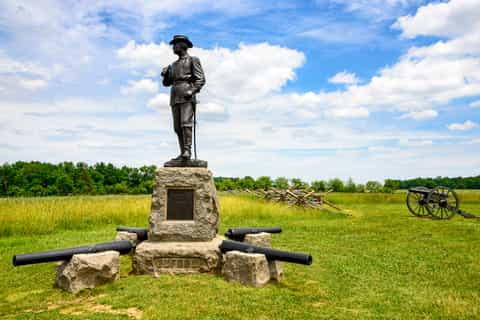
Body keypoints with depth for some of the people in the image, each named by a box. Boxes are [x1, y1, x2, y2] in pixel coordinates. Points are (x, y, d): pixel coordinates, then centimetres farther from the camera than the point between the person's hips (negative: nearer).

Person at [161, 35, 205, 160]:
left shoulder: (193, 60, 8)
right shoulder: (174, 64, 26)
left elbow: (201, 79, -3)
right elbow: (166, 83, 24)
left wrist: (192, 90, -18)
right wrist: (165, 74, 4)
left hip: (187, 96, -6)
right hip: (174, 97, 7)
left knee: (186, 123, -18)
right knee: (177, 126, 0)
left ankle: (187, 151, -19)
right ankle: (182, 153, 2)